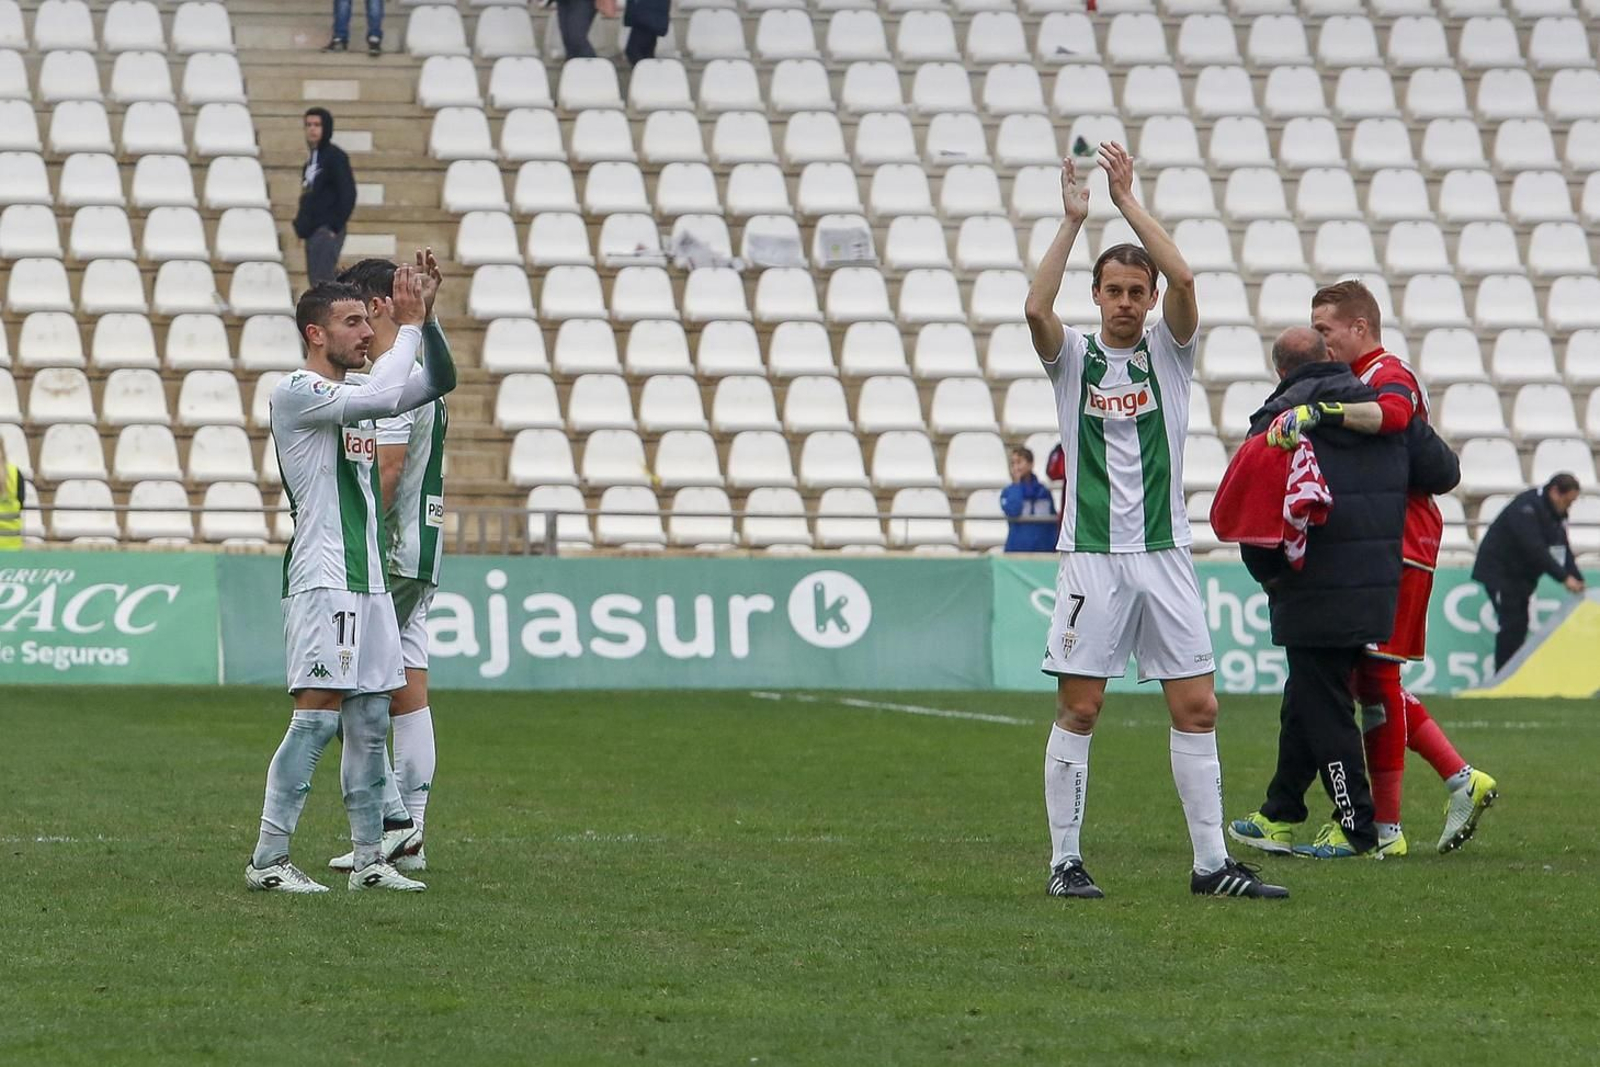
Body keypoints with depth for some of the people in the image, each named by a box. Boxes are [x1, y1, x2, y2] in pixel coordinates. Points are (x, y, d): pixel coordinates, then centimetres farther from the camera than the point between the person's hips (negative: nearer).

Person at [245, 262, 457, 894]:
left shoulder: (355, 389, 17)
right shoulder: (295, 392, -9)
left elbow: (439, 381, 18)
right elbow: (379, 396, -23)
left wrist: (422, 321, 4)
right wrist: (408, 327, -12)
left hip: (370, 578, 9)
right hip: (322, 579, -9)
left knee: (369, 721, 8)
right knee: (317, 715, -14)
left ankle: (369, 859, 13)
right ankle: (267, 860, -13)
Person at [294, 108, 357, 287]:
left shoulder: (335, 157, -9)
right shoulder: (312, 157, 16)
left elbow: (347, 194, -14)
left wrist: (334, 226, -15)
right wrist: (301, 223, 11)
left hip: (327, 232, -9)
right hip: (313, 232, 9)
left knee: (322, 285, -14)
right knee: (317, 284, 9)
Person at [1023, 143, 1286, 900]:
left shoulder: (1168, 353, 7)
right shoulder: (1073, 358, 4)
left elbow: (1183, 279, -11)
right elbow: (1036, 307, -17)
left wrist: (1127, 199, -10)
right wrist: (1073, 220, -17)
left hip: (1164, 555, 2)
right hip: (1092, 557, -2)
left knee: (1197, 708, 0)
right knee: (1078, 710, -2)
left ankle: (1211, 862, 4)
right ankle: (1064, 860, 5)